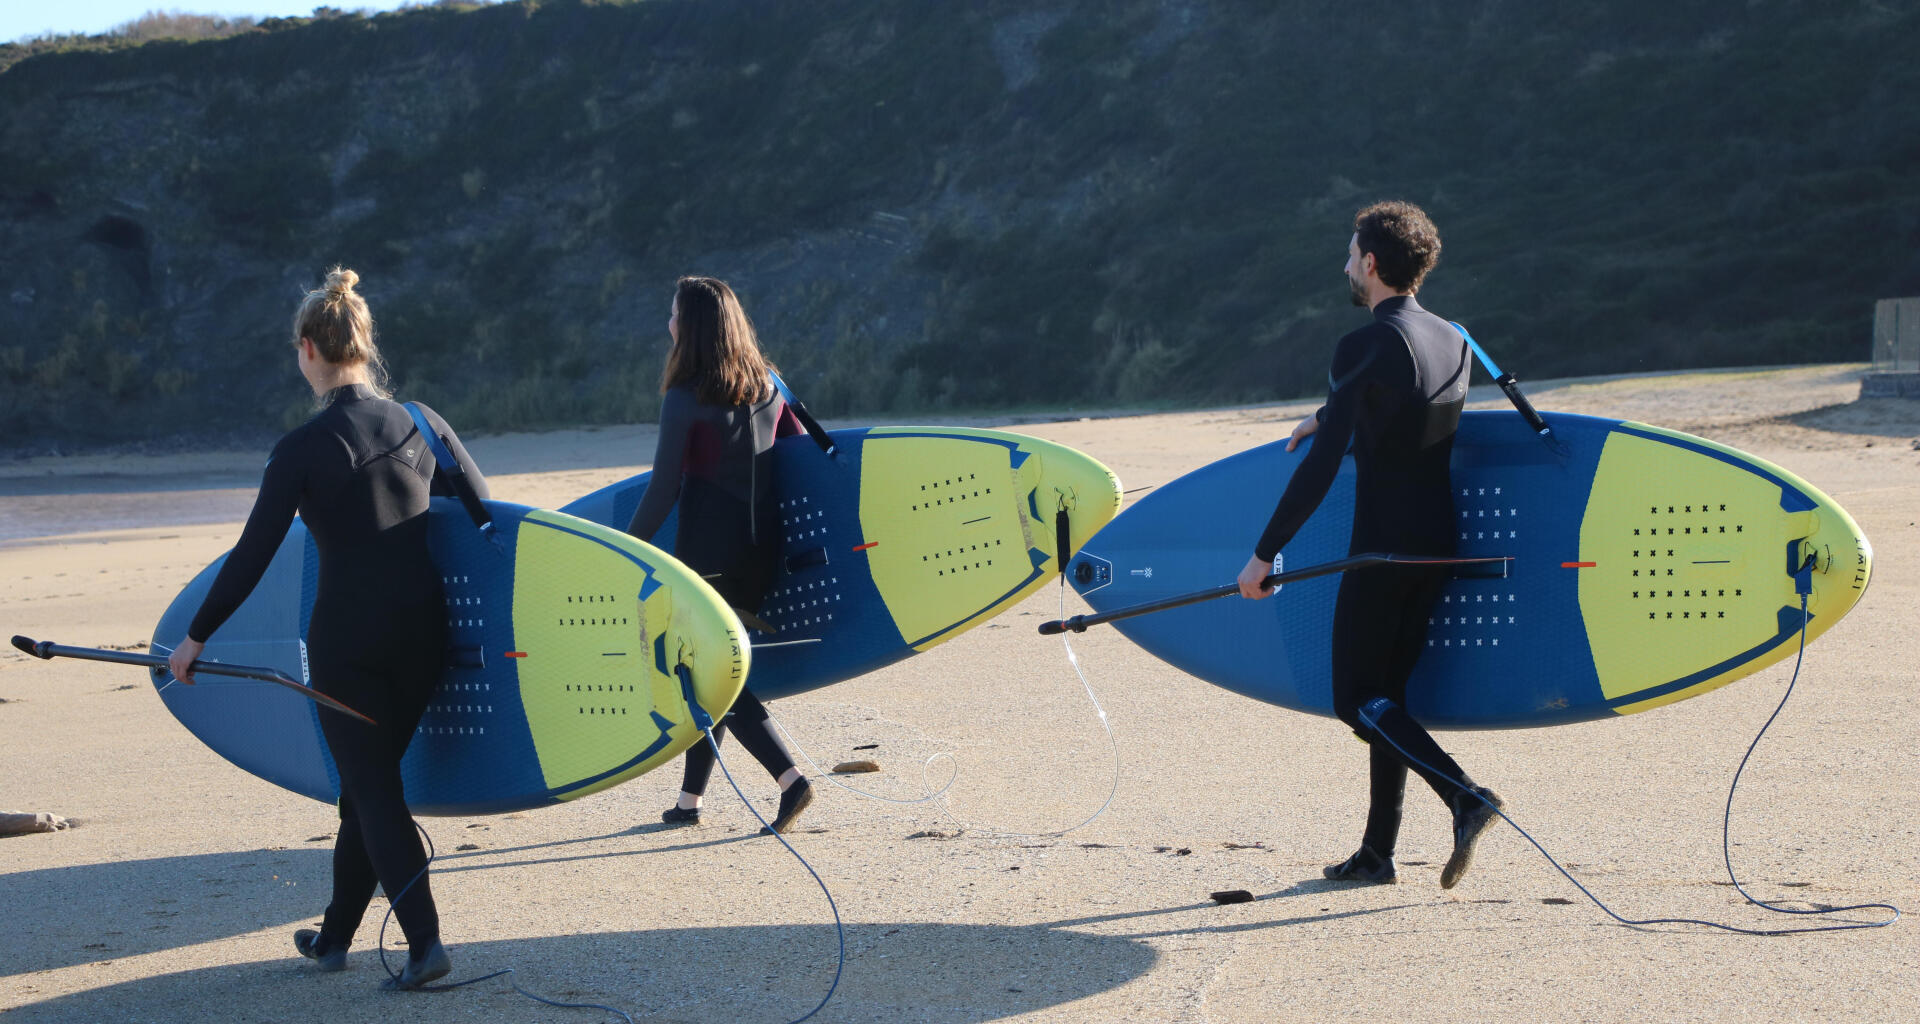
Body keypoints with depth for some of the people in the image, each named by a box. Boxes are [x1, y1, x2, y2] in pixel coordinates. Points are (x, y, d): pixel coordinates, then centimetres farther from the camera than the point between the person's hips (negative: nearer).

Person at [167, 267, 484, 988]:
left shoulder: (303, 448, -10)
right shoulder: (422, 424, 2)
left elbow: (253, 555, -7)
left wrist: (196, 637, 4)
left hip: (348, 639, -5)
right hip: (424, 633, 5)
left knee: (373, 790, 3)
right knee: (372, 779, 17)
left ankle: (425, 942, -10)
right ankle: (335, 935, 28)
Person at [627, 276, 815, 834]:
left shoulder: (684, 400, -13)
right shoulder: (767, 386, 5)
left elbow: (663, 491, -13)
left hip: (707, 550, -6)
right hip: (762, 549, 6)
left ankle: (789, 776, -13)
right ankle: (690, 798, 21)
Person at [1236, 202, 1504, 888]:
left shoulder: (1364, 347, -15)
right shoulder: (1454, 341, 8)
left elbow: (1321, 466, -17)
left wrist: (1266, 553, -13)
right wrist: (1330, 416, 39)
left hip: (1383, 548, -8)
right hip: (1439, 544, 8)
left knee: (1358, 700, 0)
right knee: (1386, 693, 15)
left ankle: (1466, 797, -17)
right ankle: (1378, 852, 16)